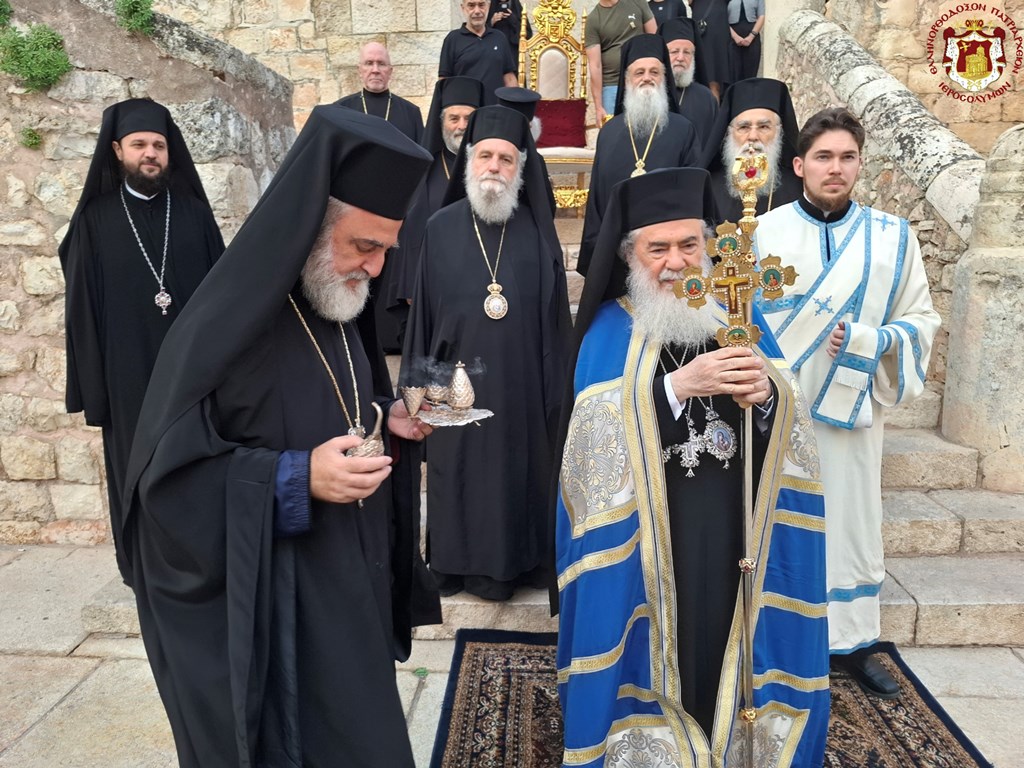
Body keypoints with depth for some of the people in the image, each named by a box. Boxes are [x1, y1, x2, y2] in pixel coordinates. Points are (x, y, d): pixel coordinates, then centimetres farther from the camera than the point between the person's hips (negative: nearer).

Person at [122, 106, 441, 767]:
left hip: (349, 583, 8)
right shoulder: (226, 323, -22)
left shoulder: (341, 311, 3)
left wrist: (388, 419, -4)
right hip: (265, 607, -7)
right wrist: (294, 478, -30)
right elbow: (166, 475, -20)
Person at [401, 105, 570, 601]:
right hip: (457, 386, 0)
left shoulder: (537, 231, 1)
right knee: (460, 474, 10)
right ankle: (460, 562, 28)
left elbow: (556, 316, 3)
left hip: (521, 387, 1)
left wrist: (556, 385, -1)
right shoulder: (440, 229, 0)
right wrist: (422, 383, 0)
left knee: (519, 472, 11)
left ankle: (518, 559, 30)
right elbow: (423, 312, 2)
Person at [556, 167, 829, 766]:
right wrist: (679, 385, -26)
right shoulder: (611, 330, -1)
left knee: (727, 638, 10)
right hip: (645, 530, -2)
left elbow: (791, 416, 2)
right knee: (653, 648, 3)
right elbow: (600, 430, -15)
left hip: (734, 525, 3)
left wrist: (767, 391, -20)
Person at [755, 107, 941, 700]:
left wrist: (867, 341, -13)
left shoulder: (893, 237, 5)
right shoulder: (764, 232, -1)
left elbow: (921, 320, 6)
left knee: (852, 521, 9)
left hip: (851, 404, 2)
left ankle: (852, 640, 28)